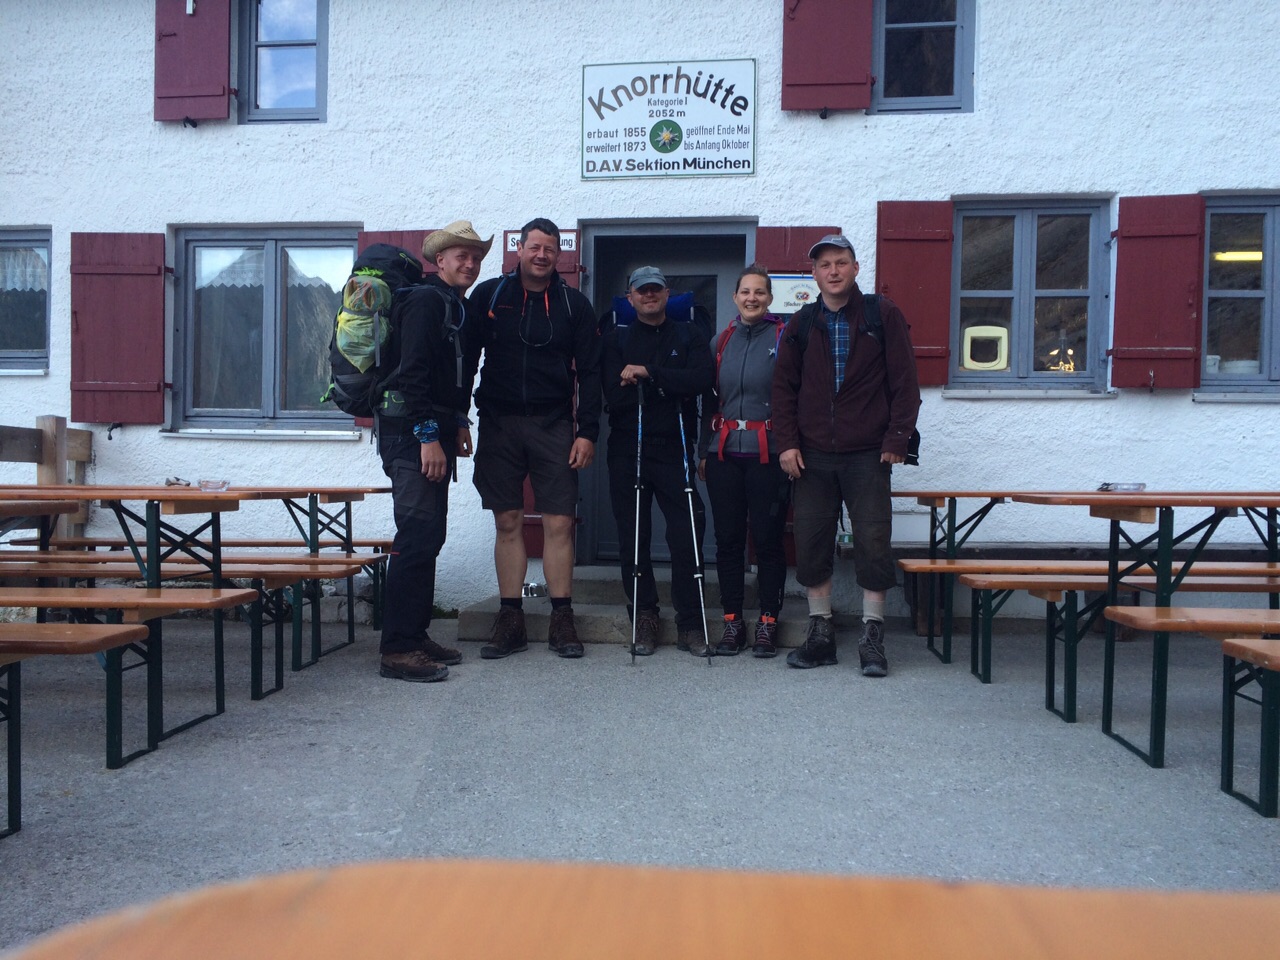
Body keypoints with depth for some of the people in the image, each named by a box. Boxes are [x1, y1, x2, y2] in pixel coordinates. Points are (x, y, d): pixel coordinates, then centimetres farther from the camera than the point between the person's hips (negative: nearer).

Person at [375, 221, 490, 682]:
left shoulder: (459, 308, 20)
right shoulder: (426, 299, -8)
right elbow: (412, 371, -18)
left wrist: (459, 424, 15)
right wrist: (427, 436, -22)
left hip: (434, 432, 10)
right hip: (412, 432, -10)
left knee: (429, 537, 11)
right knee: (417, 537, -11)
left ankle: (416, 635, 20)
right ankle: (398, 649, -6)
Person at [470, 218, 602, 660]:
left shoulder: (574, 304, 6)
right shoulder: (488, 295, 6)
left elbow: (589, 372, 5)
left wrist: (587, 432, -3)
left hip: (554, 427, 0)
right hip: (499, 424, 1)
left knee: (559, 524, -2)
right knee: (508, 523, 4)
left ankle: (562, 621, 9)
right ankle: (510, 621, 13)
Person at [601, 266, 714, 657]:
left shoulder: (690, 335, 11)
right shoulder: (616, 338, 10)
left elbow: (701, 379, -9)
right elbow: (614, 396, -5)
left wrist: (648, 372, -14)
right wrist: (668, 386, -9)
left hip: (673, 448, -1)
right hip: (627, 450, 1)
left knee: (686, 534, -5)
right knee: (633, 537, 4)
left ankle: (690, 623, 5)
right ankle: (644, 617, 16)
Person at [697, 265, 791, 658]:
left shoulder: (784, 338, 0)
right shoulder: (721, 341, 12)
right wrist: (703, 450, 14)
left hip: (767, 454, -4)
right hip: (724, 452, 4)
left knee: (767, 538, 2)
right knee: (727, 539, 6)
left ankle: (768, 623, 14)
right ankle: (732, 621, 17)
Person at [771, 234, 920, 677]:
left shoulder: (883, 315, 2)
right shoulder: (801, 324, 10)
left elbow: (904, 381, 0)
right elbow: (783, 385, 9)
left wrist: (896, 438, -7)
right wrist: (787, 442, 0)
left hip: (867, 454, -2)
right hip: (812, 456, 3)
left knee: (873, 543, -2)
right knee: (811, 544, 4)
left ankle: (872, 638, 10)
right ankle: (820, 634, 17)